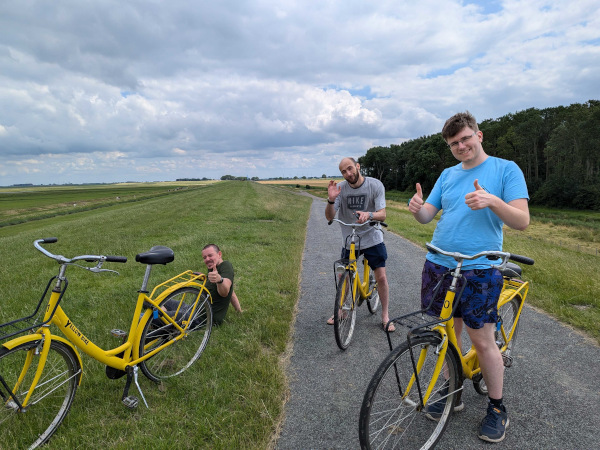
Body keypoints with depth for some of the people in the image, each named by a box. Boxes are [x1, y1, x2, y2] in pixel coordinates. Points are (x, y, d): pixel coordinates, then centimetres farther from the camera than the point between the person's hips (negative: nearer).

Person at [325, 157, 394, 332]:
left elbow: (382, 215, -18)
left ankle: (385, 315, 18)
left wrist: (368, 214, -40)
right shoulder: (340, 188, -8)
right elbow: (329, 216, -13)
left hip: (372, 238, -2)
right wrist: (331, 200, -32)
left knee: (381, 277, -2)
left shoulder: (375, 185, -13)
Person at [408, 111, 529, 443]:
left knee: (482, 341, 3)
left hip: (479, 271, -4)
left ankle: (497, 409, 24)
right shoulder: (448, 175, 13)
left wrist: (492, 201, -27)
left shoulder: (506, 169, -1)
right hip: (437, 266, 5)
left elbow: (522, 221, -9)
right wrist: (417, 208, -14)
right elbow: (428, 216, 9)